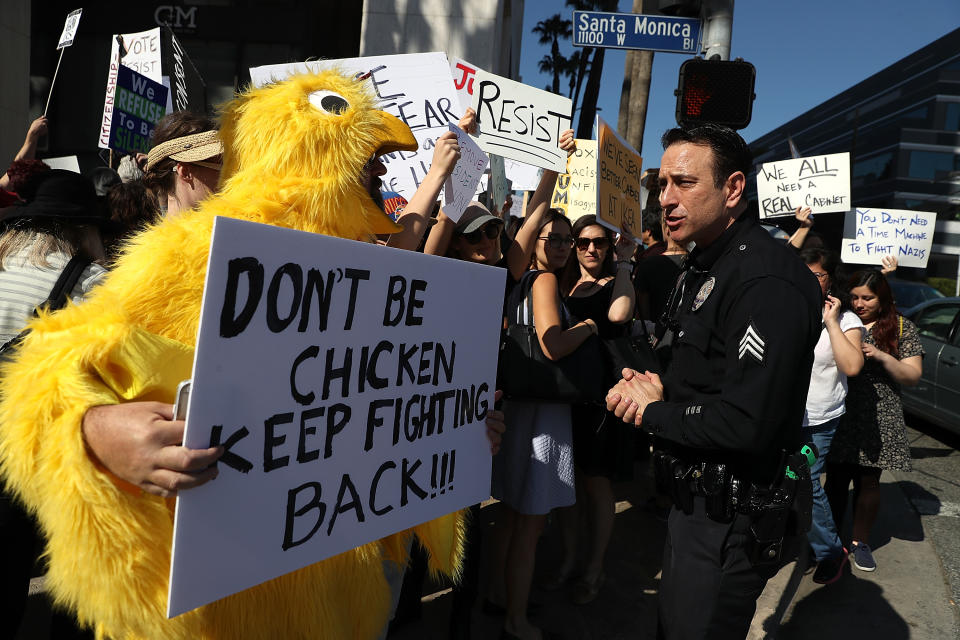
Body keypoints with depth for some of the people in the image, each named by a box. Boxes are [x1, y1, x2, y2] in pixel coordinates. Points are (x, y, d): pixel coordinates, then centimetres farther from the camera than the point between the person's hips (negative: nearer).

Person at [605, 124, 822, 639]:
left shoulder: (767, 282, -25)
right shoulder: (700, 267, 9)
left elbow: (746, 425, -31)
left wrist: (651, 412, -17)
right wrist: (656, 389, -3)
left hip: (730, 522, -10)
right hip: (693, 499, 10)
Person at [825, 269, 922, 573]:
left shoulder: (902, 328, 4)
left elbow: (912, 376, 2)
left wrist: (881, 356, -15)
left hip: (878, 419, 0)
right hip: (839, 414, 0)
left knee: (869, 482, 8)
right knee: (836, 479, 5)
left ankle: (860, 542, 25)